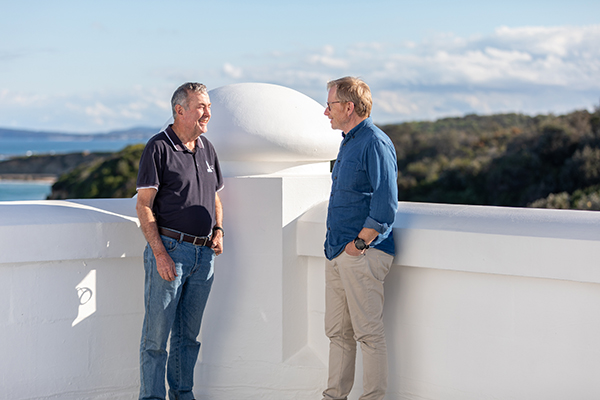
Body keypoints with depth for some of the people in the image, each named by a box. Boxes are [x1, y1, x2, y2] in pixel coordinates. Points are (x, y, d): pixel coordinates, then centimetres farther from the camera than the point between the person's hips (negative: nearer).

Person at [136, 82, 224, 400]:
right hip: (169, 249, -6)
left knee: (188, 334, 13)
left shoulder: (206, 148, 14)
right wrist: (160, 253, -17)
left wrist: (218, 230, 6)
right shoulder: (158, 147, -7)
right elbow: (143, 206, -10)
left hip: (203, 254, 6)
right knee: (157, 333, -2)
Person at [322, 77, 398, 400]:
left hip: (362, 254, -9)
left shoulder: (375, 143, -13)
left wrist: (360, 243, -16)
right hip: (337, 253, 10)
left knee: (368, 334, -3)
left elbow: (386, 205, -20)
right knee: (337, 331, 14)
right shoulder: (348, 143, 17)